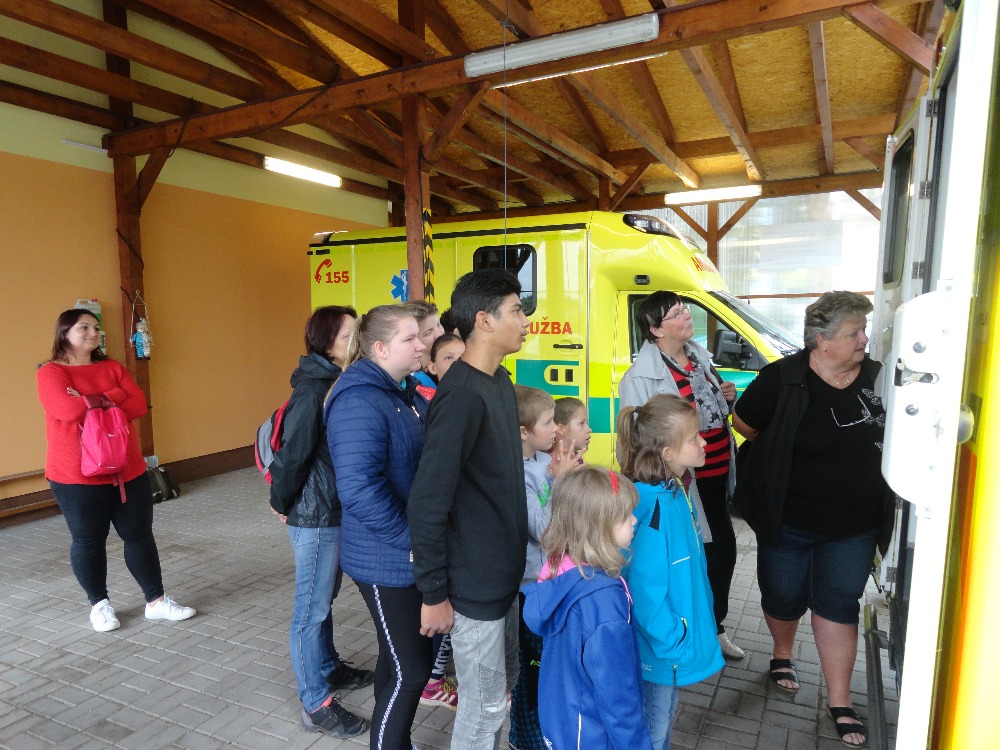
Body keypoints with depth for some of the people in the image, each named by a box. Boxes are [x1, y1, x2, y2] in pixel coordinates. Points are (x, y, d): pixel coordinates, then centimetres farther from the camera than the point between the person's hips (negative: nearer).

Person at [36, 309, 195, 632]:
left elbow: (139, 404, -3)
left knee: (139, 534, 9)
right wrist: (113, 398, -10)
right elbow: (69, 410, -23)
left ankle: (156, 601, 19)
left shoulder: (112, 368, 9)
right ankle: (100, 604, 28)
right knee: (88, 541, 9)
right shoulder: (51, 372, -6)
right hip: (77, 477, -4)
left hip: (129, 470, 5)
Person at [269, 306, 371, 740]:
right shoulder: (313, 392, -21)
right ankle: (316, 705, 19)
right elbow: (292, 453, -19)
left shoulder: (338, 384, 6)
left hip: (336, 512, 8)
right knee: (311, 609, 5)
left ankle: (329, 668, 41)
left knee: (325, 599, 23)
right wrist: (281, 504, -6)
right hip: (315, 517, -8)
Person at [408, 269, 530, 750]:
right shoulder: (461, 395, -25)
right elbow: (427, 502, -24)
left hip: (504, 572, 9)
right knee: (484, 705, 11)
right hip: (474, 583, -8)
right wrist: (433, 593, -17)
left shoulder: (501, 383, 4)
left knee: (504, 684, 25)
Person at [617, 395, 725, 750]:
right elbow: (645, 588, -29)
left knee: (665, 715, 28)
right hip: (660, 646, -8)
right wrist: (672, 641, -19)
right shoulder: (654, 505, -31)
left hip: (680, 632, 8)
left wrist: (697, 623, 15)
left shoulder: (679, 490, -3)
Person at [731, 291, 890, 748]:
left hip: (855, 525, 2)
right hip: (789, 520, -2)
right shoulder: (783, 379, -15)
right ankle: (783, 654, 46)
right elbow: (743, 423, -4)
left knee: (838, 604, 10)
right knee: (784, 596, 16)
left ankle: (840, 703, 24)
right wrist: (782, 452, -1)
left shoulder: (877, 377, -5)